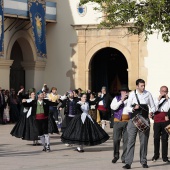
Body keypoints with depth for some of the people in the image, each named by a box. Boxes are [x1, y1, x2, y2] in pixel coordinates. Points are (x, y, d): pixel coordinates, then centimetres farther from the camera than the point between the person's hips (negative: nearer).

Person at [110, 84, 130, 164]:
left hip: (128, 121, 1)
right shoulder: (116, 98, 9)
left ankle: (124, 157, 7)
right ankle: (116, 156, 14)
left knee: (126, 140, -1)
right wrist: (121, 100, -12)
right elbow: (113, 107, -6)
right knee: (116, 139, -1)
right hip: (118, 121, -1)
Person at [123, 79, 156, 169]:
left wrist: (152, 112, -10)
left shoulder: (148, 94, 4)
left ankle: (143, 162, 16)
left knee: (144, 141, 5)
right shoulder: (132, 94, 1)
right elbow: (128, 107, 3)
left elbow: (153, 107, 11)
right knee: (131, 141, -6)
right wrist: (133, 108, -18)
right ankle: (128, 163, -7)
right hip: (133, 120, -1)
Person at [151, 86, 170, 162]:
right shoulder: (156, 99, 13)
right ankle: (156, 155, 18)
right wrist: (159, 98, -6)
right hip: (157, 121, 2)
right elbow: (154, 108, -3)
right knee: (156, 138, 5)